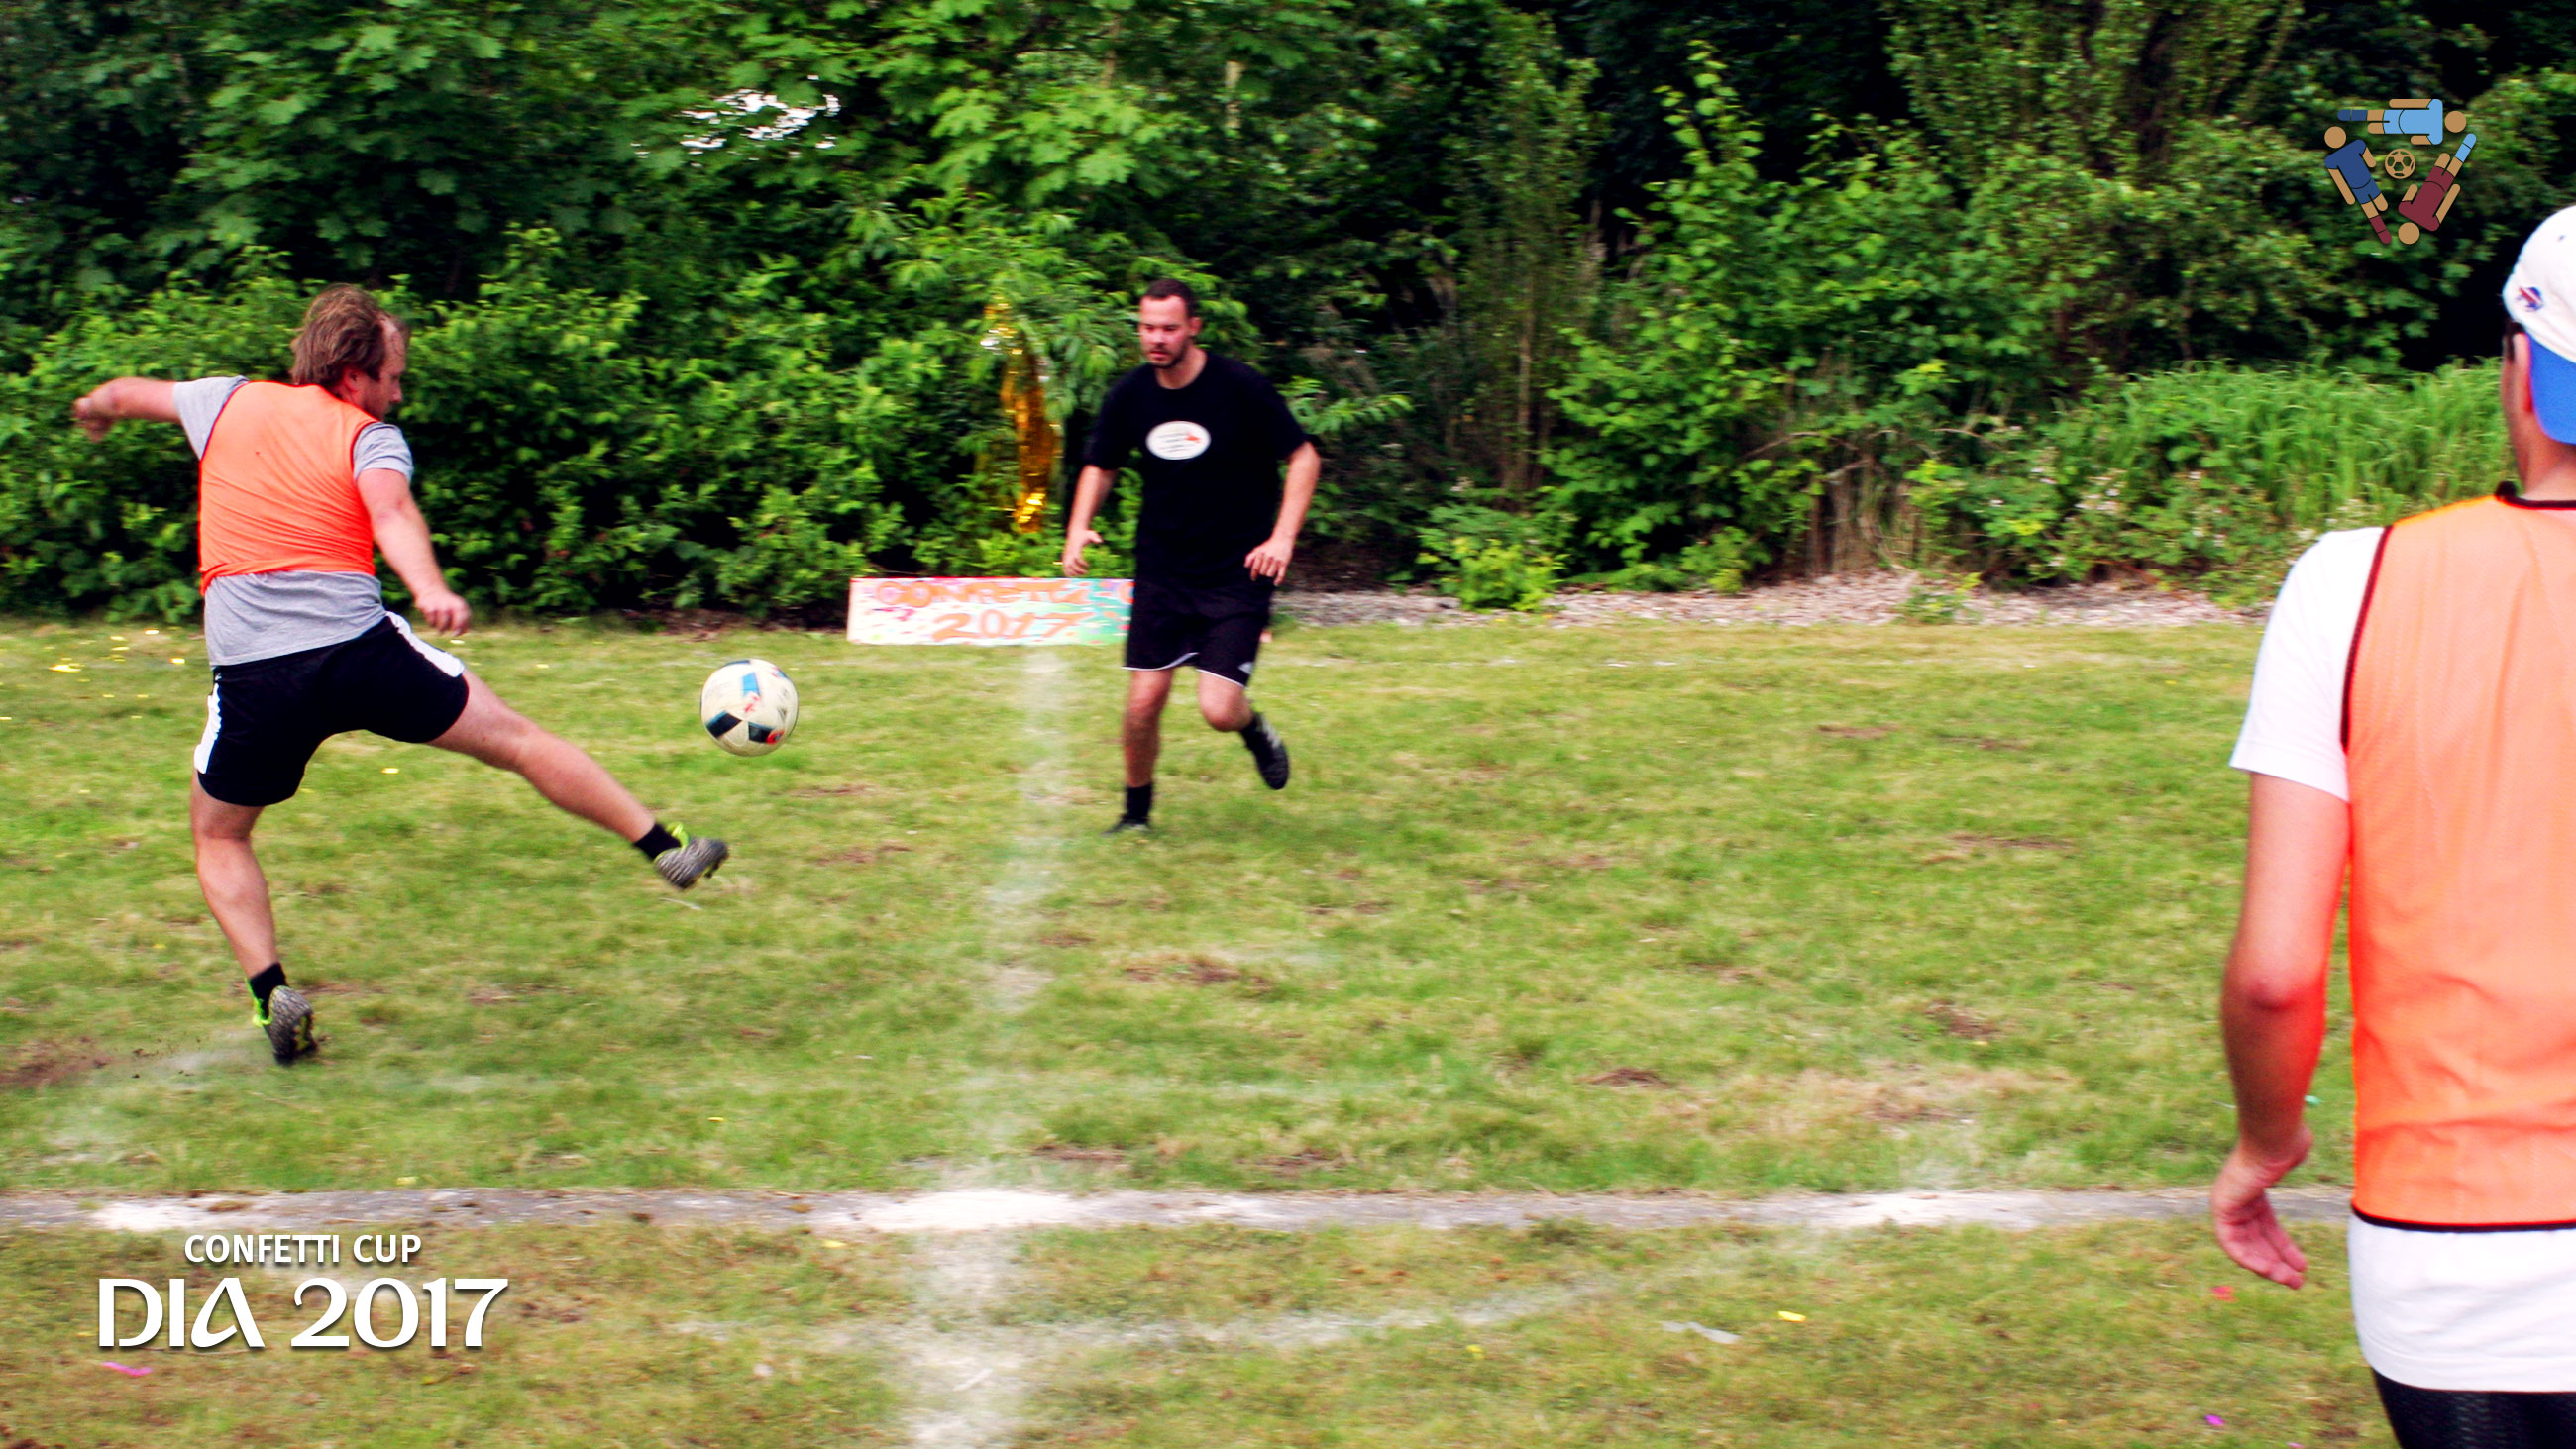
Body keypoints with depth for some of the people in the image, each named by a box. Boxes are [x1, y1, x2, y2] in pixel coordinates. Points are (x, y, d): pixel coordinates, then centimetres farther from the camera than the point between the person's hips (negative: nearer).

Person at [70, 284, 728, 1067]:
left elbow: (123, 394, 34)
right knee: (516, 738, 11)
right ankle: (666, 846, 14)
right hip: (361, 649, -2)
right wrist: (430, 591, -34)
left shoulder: (228, 402, 16)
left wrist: (95, 409, 57)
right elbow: (390, 509, -17)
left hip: (252, 672, 2)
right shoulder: (370, 436, 5)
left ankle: (271, 992, 7)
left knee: (218, 837, 22)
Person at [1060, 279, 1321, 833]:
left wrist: (1282, 537, -16)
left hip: (1237, 574, -3)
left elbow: (1304, 457, -5)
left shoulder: (1241, 387, -12)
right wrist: (1079, 528, -3)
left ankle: (1255, 729, 24)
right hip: (1162, 573, 3)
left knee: (1219, 710, -13)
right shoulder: (1130, 394, -1)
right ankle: (1137, 810, 22)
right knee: (1143, 703, -2)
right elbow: (1100, 467, 14)